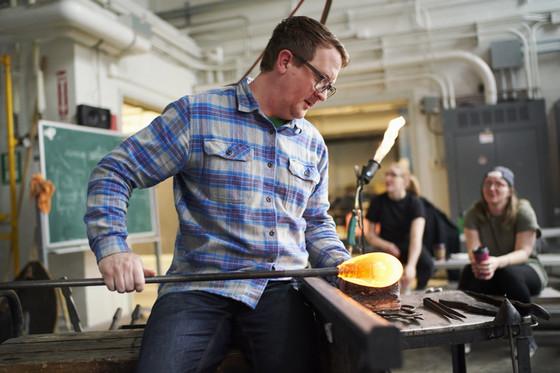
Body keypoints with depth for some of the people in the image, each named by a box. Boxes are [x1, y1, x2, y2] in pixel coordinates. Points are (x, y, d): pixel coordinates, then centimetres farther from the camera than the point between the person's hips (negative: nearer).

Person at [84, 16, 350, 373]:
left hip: (281, 292, 4)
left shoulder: (313, 144, 17)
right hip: (199, 289, -3)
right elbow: (114, 173, 2)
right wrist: (112, 246, -12)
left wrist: (341, 263, 8)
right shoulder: (196, 115, 0)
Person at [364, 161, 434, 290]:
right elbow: (370, 234, -2)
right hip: (387, 245, 1)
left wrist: (410, 265, -46)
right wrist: (386, 245, -24)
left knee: (427, 263, -31)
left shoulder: (415, 203, -17)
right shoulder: (378, 201, -10)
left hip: (408, 245, -1)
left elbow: (416, 237, -30)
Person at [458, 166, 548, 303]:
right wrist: (477, 261, -41)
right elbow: (473, 249, -15)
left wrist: (497, 262, -40)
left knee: (508, 273, -35)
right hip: (491, 270, 1)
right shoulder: (474, 214, -5)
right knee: (469, 272, -31)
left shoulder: (523, 211, -11)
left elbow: (523, 252, -18)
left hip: (526, 269, -1)